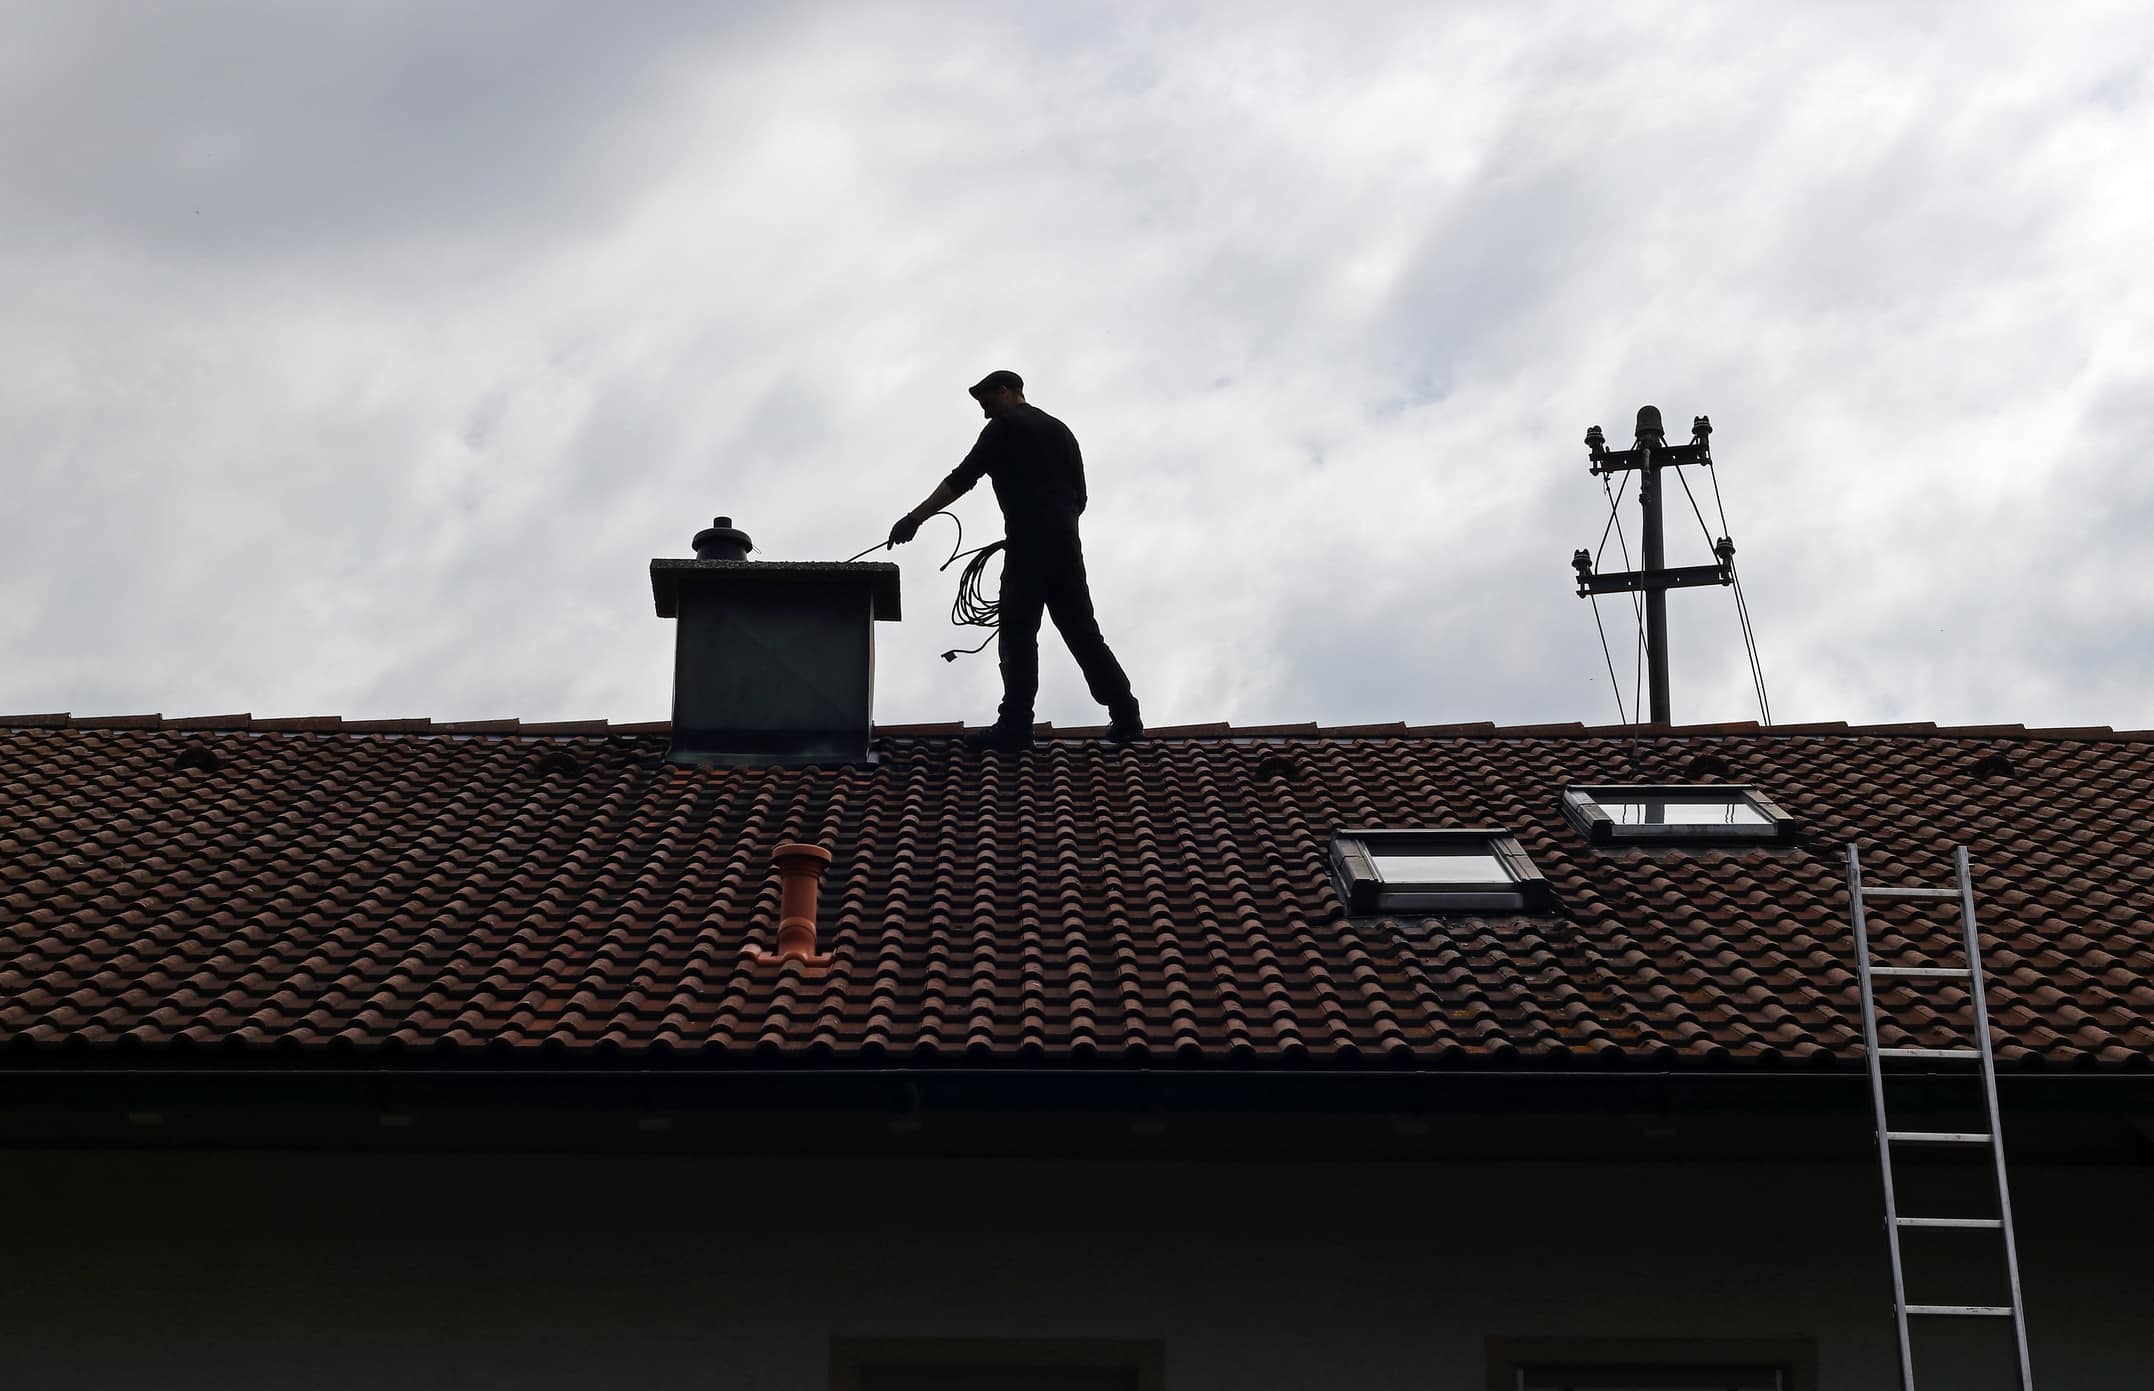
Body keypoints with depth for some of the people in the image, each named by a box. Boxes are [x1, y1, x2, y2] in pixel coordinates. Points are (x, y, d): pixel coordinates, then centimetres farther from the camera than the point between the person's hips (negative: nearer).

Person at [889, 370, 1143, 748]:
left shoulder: (1005, 426, 2)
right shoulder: (1060, 429, 23)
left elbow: (963, 479, -8)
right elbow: (1079, 496, 21)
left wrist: (915, 518, -10)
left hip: (1029, 546, -7)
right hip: (1067, 545, 7)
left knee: (1018, 633, -6)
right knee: (1082, 632, 9)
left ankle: (1015, 724, -12)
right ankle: (1126, 717, 4)